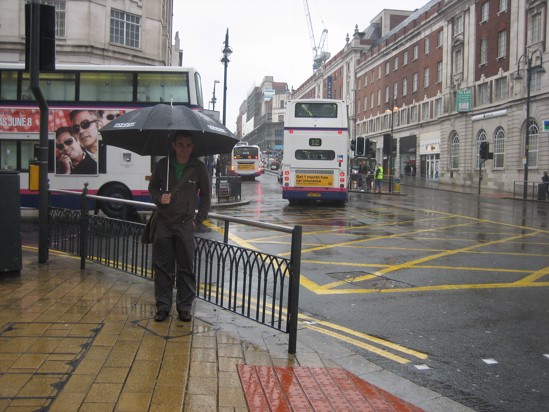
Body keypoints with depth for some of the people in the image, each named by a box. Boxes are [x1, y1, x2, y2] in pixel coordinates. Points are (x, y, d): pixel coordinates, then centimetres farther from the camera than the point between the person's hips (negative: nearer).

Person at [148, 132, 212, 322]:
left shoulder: (199, 167, -1)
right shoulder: (163, 165, 2)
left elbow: (206, 195, 8)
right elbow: (152, 187, 15)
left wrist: (198, 219, 2)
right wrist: (159, 197, -7)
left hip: (185, 224, -1)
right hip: (163, 223, 1)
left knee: (186, 268, 4)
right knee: (162, 266, 5)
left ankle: (185, 306, 15)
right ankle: (163, 305, 16)